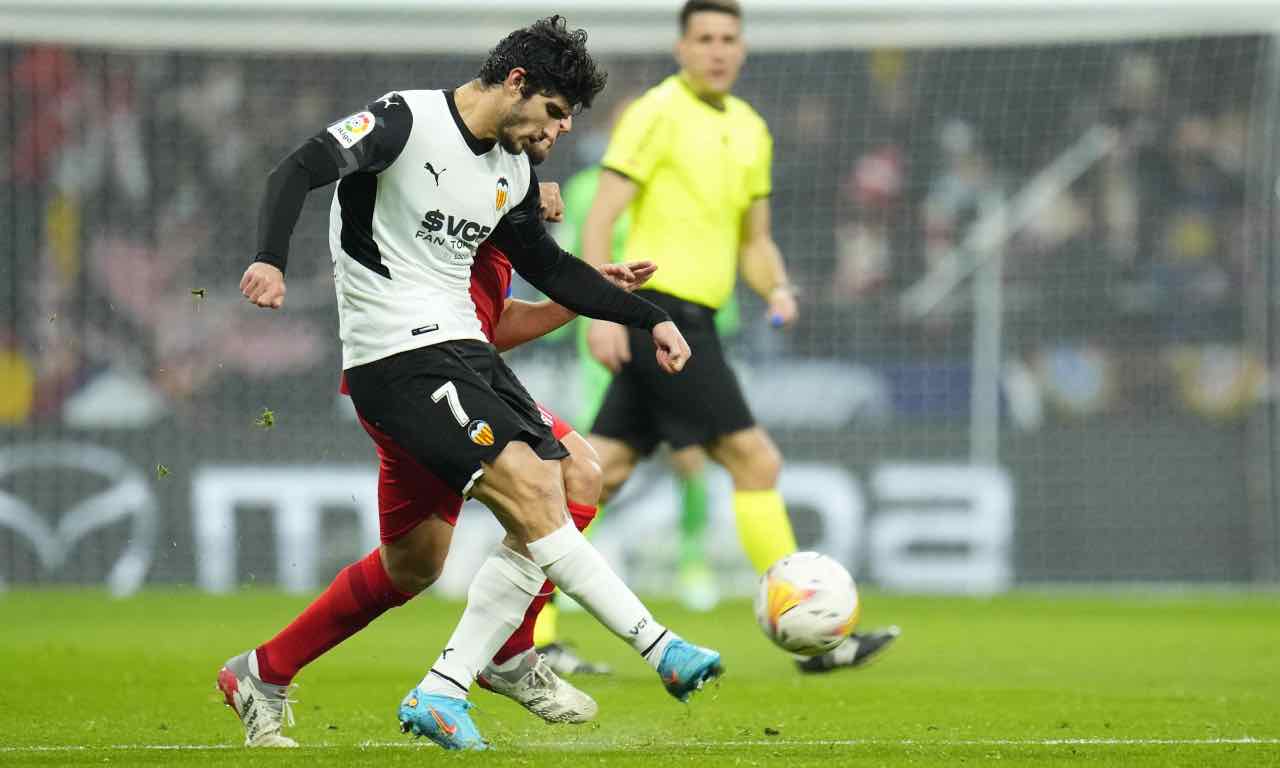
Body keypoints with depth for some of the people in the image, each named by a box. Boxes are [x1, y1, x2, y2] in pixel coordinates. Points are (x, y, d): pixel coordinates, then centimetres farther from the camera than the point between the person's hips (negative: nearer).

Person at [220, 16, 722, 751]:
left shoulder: (516, 172, 13)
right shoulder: (407, 120, -11)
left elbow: (548, 268, 26)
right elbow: (298, 171, -20)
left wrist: (648, 317, 21)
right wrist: (272, 260, -36)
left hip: (463, 347, 9)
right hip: (397, 354, -9)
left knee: (548, 506, -3)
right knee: (527, 486, -20)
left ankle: (441, 694, 0)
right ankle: (659, 647, -18)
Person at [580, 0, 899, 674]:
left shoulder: (749, 129, 17)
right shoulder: (660, 112, -8)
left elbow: (754, 238, 23)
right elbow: (599, 217, -12)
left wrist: (777, 289, 3)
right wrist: (602, 310, -20)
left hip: (690, 322, 8)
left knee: (601, 473, 7)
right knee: (755, 461, -9)